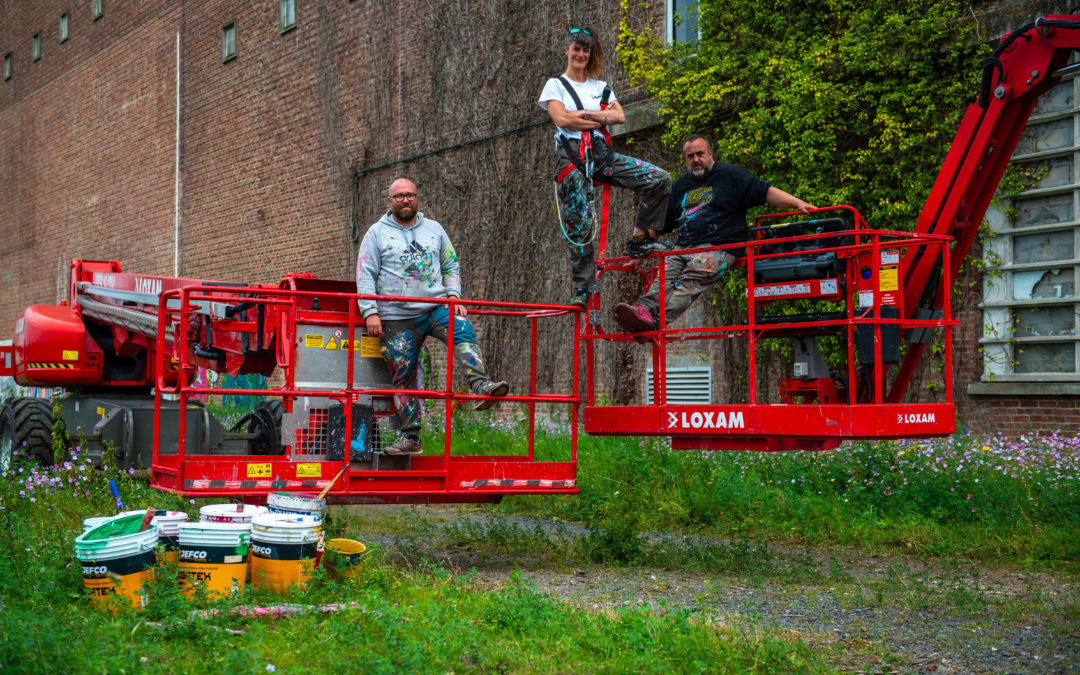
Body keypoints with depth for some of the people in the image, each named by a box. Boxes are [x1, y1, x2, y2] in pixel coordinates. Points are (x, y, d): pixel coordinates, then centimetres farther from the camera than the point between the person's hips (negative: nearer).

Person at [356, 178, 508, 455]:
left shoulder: (434, 229, 16)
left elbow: (451, 267, 19)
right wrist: (370, 312, -8)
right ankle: (410, 437, 5)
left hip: (437, 307, 1)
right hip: (398, 318, -1)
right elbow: (365, 275, 3)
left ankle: (480, 386, -44)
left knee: (463, 332, -29)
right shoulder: (377, 233, 8)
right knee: (403, 377, -1)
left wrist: (454, 296, 1)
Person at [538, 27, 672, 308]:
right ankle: (582, 288, 0)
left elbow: (620, 116, 3)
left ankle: (639, 241, -1)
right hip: (571, 157, -4)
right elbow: (562, 119, -9)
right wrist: (600, 118, -2)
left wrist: (582, 114, -7)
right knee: (579, 226, -10)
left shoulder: (601, 87, 19)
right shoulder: (556, 85, 8)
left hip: (601, 153, 4)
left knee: (660, 179, -11)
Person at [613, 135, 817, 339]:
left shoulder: (730, 175, 10)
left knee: (697, 272, -34)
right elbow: (661, 224, 31)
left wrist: (798, 203, -6)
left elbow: (765, 192, 6)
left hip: (719, 247, -5)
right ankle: (643, 310, -52)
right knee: (665, 275, -25)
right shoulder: (680, 185, 26)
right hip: (682, 248, 5)